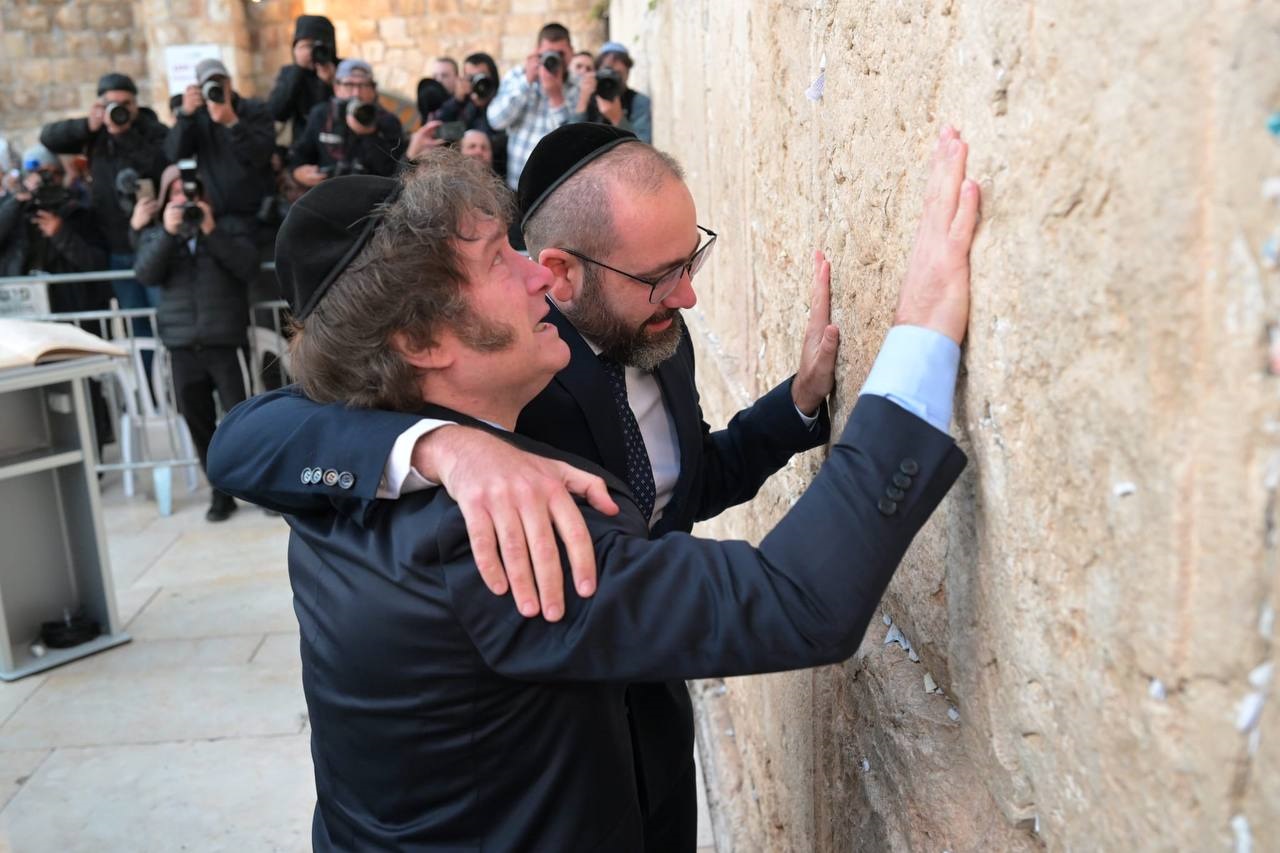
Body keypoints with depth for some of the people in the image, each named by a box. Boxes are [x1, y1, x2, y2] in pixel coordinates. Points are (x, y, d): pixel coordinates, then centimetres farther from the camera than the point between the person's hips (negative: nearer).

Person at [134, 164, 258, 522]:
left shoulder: (232, 224, 8)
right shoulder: (156, 233, 15)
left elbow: (248, 269, -8)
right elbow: (146, 274, -3)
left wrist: (212, 231, -13)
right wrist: (167, 232, -13)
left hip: (227, 340, -3)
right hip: (183, 344, 3)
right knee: (198, 423, 7)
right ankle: (222, 491, 18)